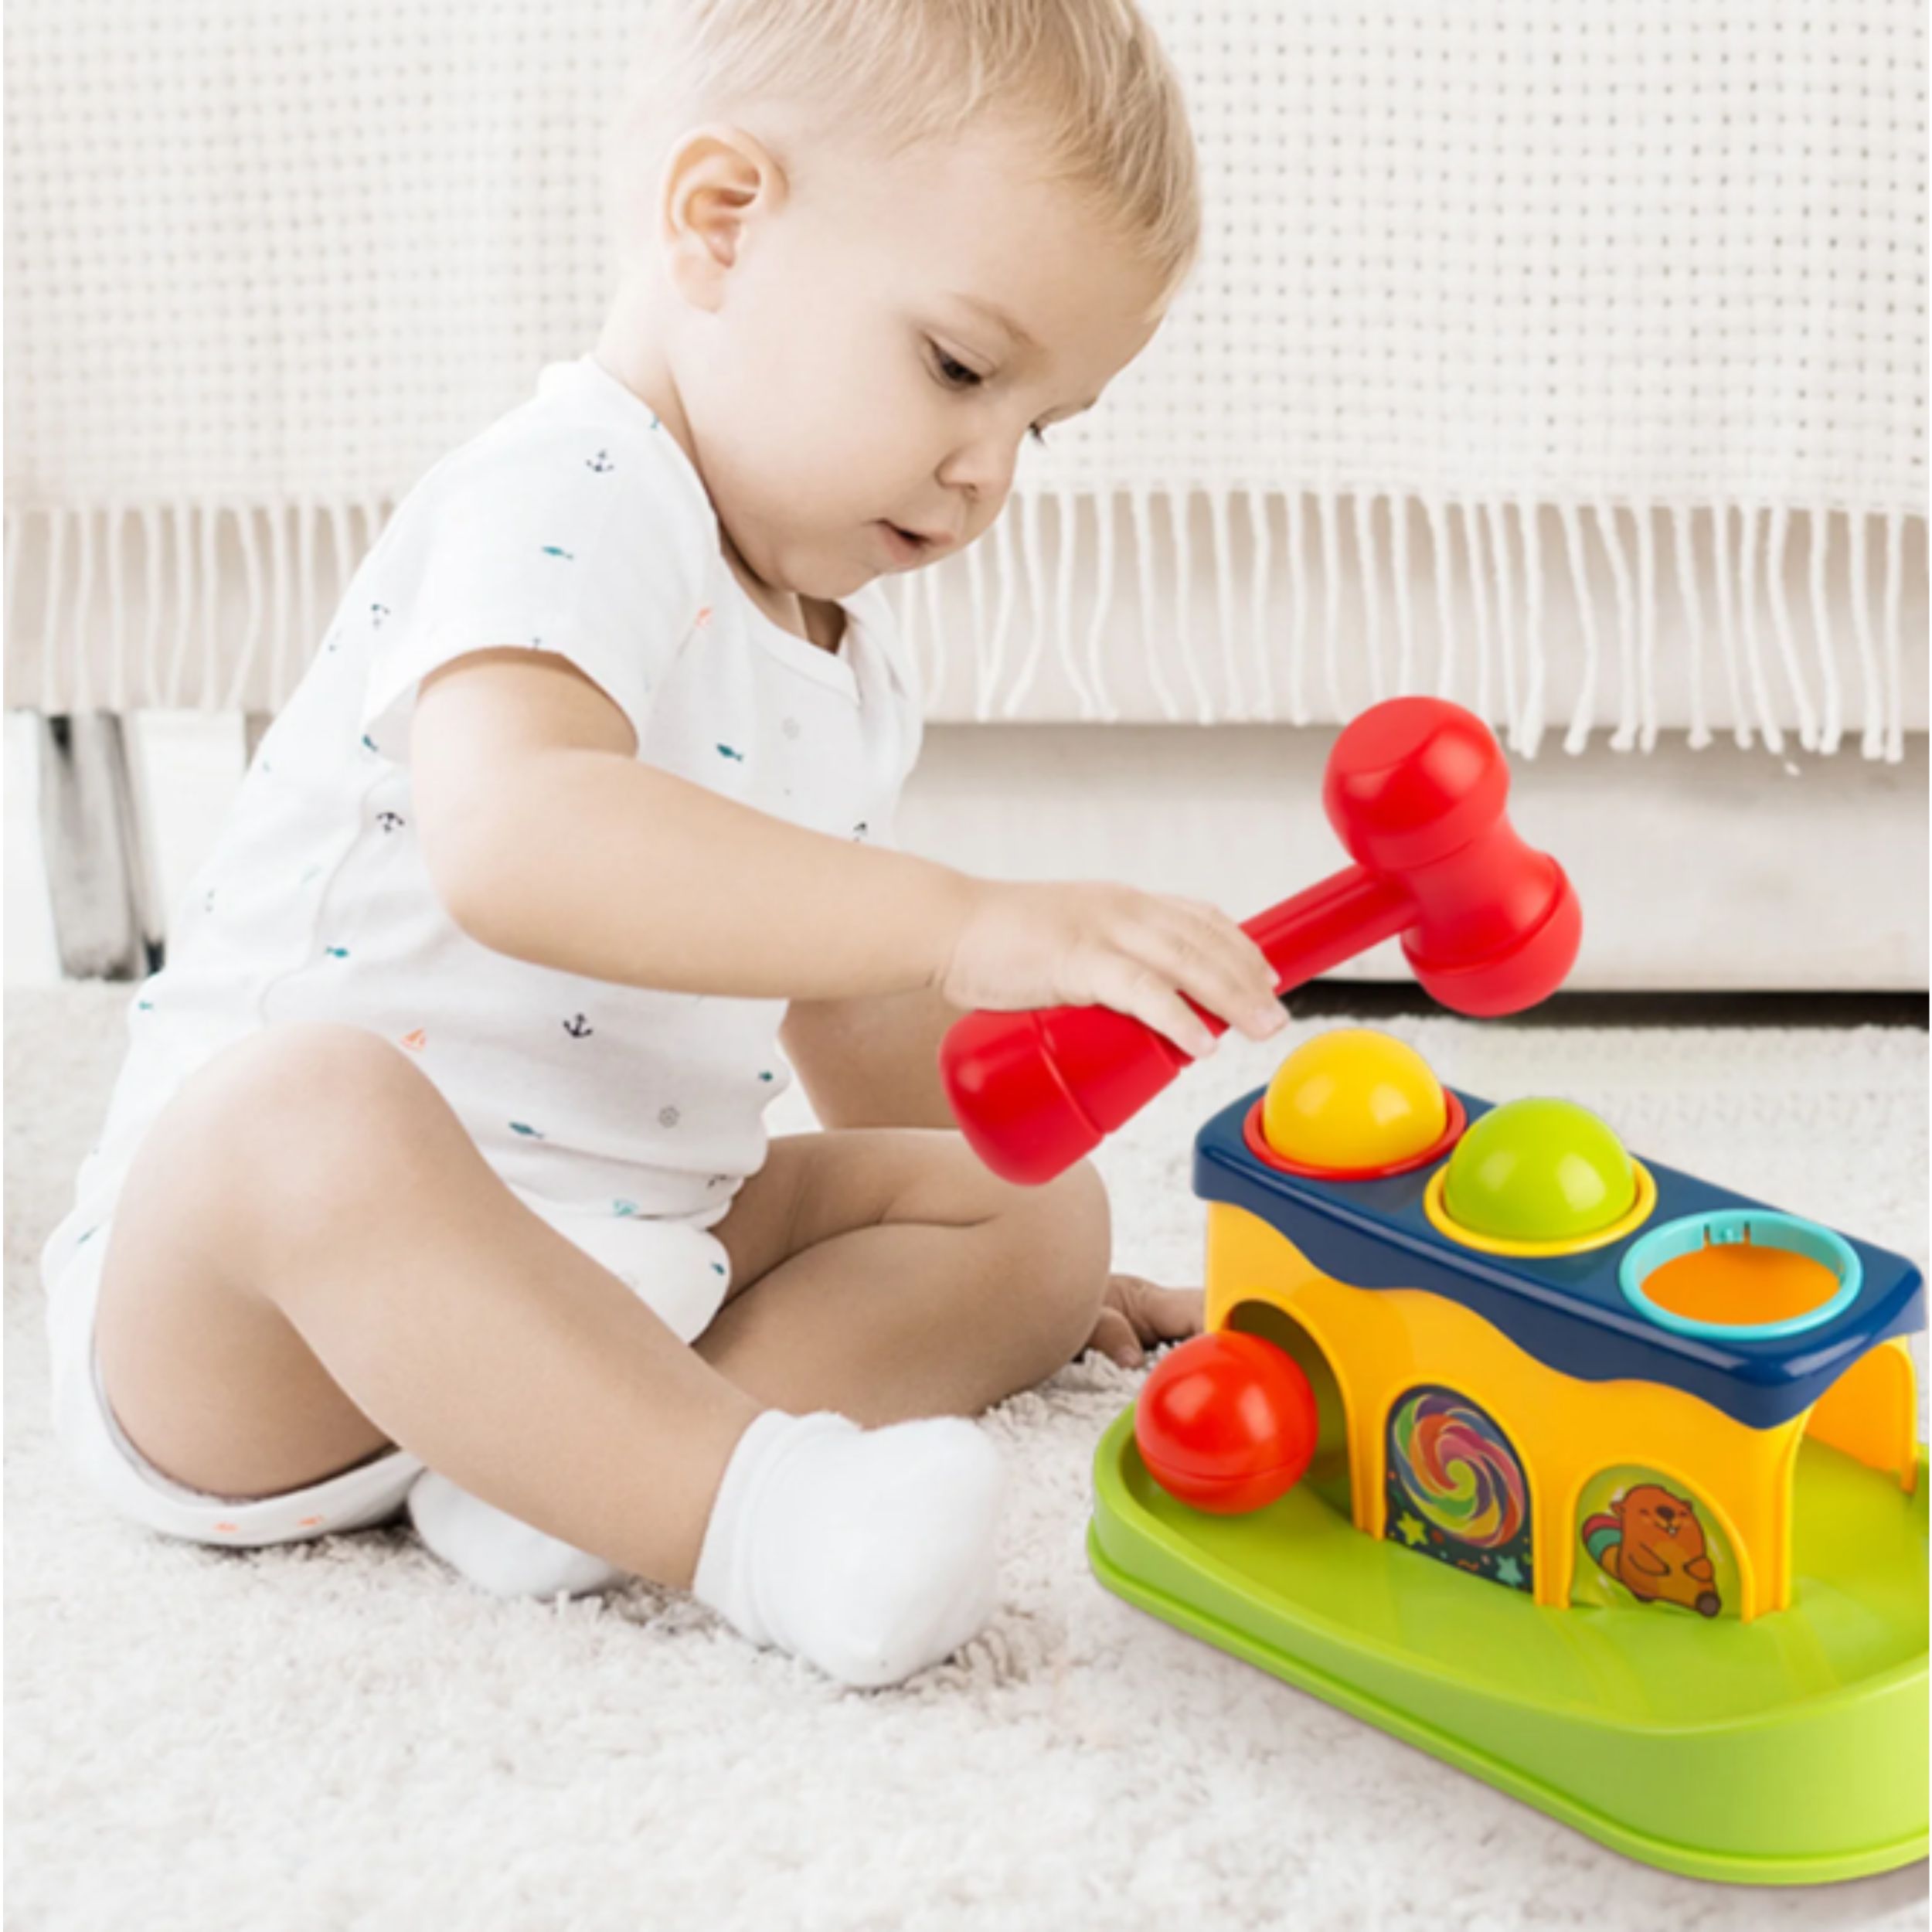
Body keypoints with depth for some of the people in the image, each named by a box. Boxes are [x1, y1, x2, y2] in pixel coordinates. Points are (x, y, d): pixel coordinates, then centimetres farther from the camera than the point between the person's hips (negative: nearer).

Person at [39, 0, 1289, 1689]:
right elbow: (516, 842, -40)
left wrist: (1029, 1259, 27)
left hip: (629, 1255, 9)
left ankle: (564, 1462, -19)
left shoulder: (848, 657, 12)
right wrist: (972, 920, -44)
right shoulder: (558, 517, -18)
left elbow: (851, 1001, 25)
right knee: (309, 1110, -40)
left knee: (1043, 1205, 3)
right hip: (232, 1291, -9)